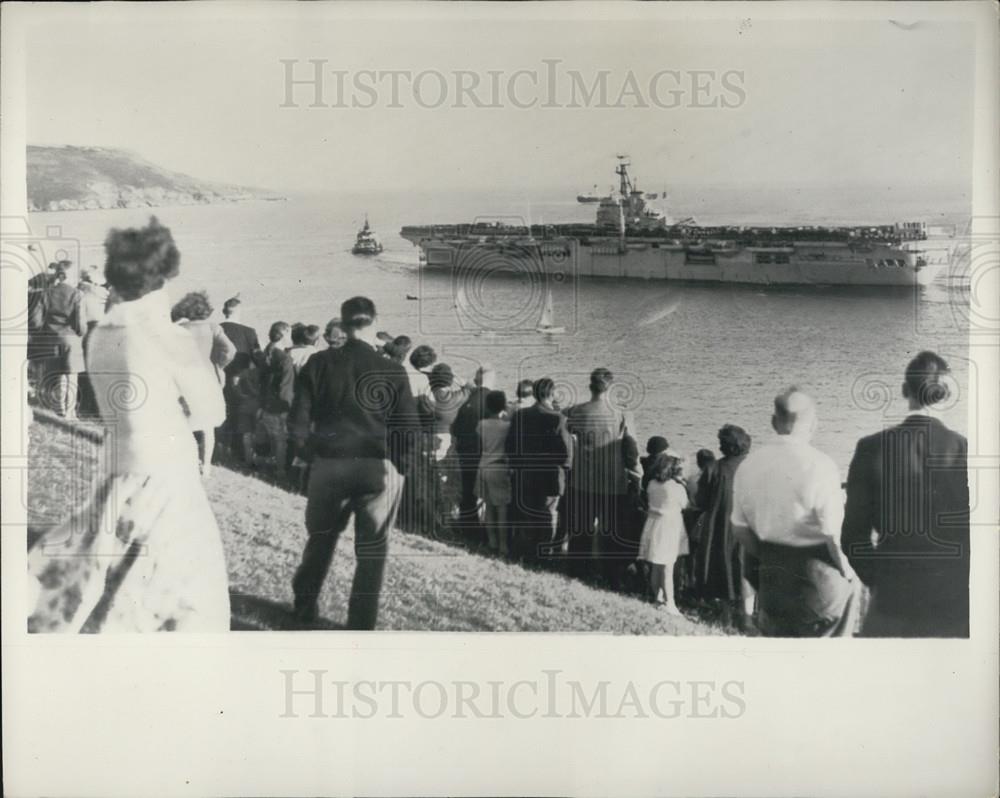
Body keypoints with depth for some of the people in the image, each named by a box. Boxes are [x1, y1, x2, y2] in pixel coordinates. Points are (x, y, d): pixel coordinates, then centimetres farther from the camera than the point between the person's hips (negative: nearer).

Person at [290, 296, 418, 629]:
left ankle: (304, 606, 35)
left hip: (329, 464, 2)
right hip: (378, 467, -2)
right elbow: (409, 427, -6)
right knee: (371, 550, 9)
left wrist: (310, 452, 13)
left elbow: (299, 418, -2)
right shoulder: (392, 371, -7)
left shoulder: (319, 364, -2)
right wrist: (397, 462, 9)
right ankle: (360, 625, 11)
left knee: (321, 538, 22)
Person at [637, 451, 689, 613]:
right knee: (667, 568, 1)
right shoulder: (677, 488, -17)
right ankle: (669, 603, 5)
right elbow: (684, 504, 0)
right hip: (669, 528, -5)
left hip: (653, 525, 5)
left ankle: (656, 597, 28)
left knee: (654, 566, 16)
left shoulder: (651, 484, -3)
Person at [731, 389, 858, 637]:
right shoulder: (819, 466, -17)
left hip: (770, 576, 5)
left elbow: (740, 528, 6)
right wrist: (847, 572, -1)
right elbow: (834, 534, -18)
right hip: (817, 576, -5)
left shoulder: (748, 464, 0)